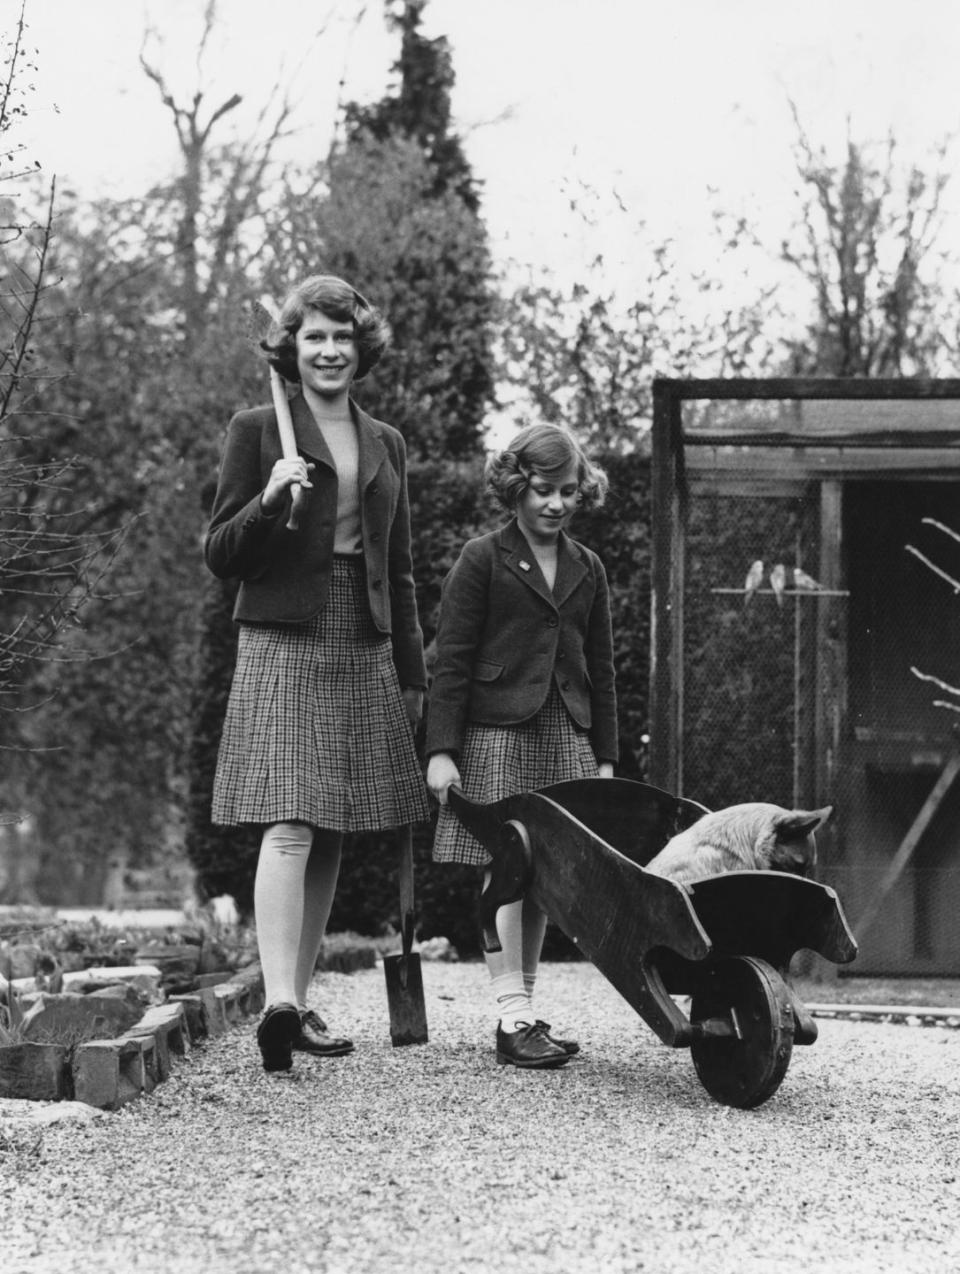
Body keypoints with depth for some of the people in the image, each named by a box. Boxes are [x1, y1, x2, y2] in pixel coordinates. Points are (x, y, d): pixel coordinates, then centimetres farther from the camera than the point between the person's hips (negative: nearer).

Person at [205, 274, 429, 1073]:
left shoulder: (386, 444, 16)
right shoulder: (256, 432, 2)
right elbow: (220, 556, 0)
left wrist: (412, 674, 17)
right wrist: (268, 500, -18)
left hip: (365, 654, 5)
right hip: (284, 646, -5)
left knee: (332, 838, 7)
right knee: (289, 827, -17)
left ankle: (301, 1004, 15)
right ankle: (279, 1001, -26)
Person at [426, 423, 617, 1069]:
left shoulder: (587, 568, 15)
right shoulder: (482, 561, 0)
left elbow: (601, 669, 17)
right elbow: (453, 660, -4)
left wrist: (605, 756, 13)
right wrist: (442, 749, -10)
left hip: (567, 737, 5)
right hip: (497, 732, -5)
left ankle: (525, 1010, 10)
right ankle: (514, 1016, -10)